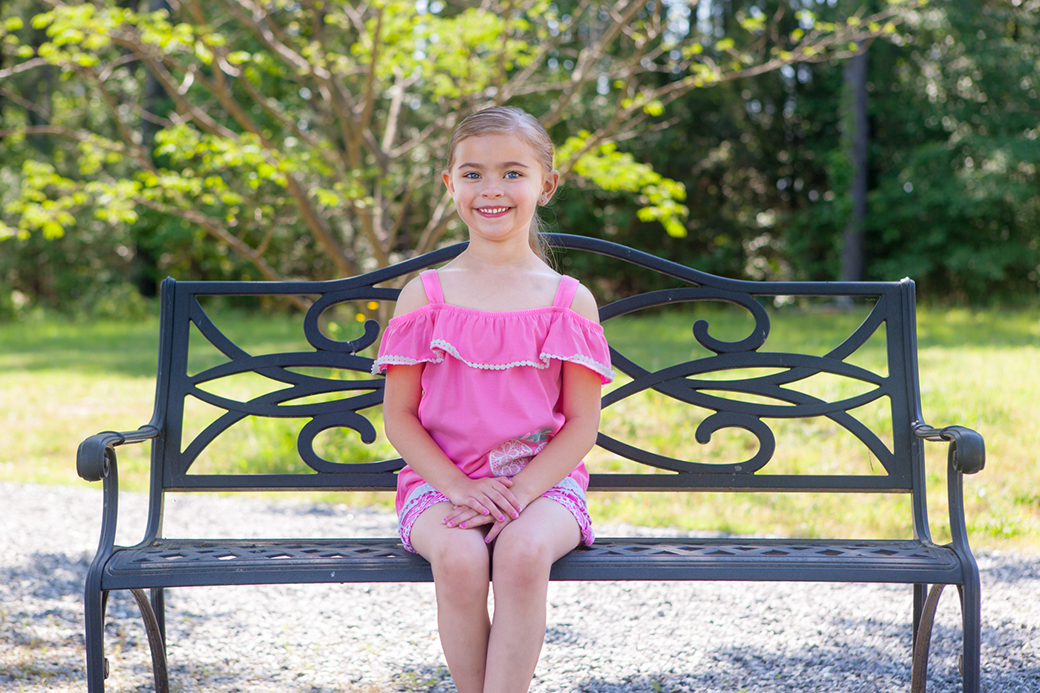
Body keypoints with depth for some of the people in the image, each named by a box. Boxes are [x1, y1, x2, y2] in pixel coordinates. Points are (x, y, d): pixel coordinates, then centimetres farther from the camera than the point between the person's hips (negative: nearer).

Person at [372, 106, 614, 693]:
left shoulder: (570, 301, 4)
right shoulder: (426, 295, 5)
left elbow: (582, 424, 2)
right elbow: (398, 416, 3)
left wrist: (521, 490, -15)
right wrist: (459, 488, -12)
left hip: (542, 480, 0)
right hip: (441, 480, 0)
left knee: (523, 552, -33)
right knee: (458, 558, -32)